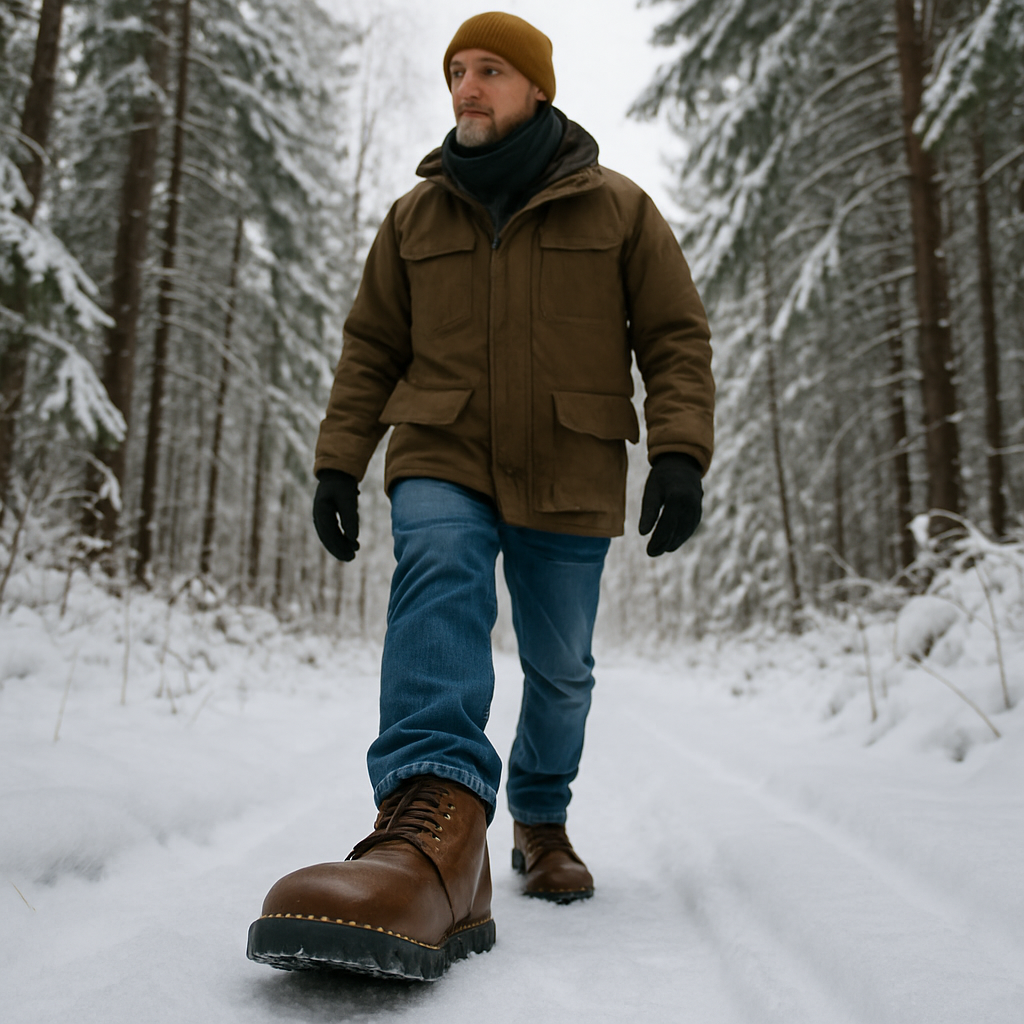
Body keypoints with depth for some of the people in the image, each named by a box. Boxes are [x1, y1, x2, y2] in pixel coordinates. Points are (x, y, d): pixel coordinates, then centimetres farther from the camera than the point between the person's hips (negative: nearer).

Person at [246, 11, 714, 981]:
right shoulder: (414, 218, 12)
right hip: (442, 463, 0)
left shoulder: (619, 208, 6)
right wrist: (337, 463, 2)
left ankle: (542, 822, 32)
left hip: (569, 484, 0)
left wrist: (680, 455, -12)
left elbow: (676, 338, 2)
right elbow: (369, 350, 12)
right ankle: (436, 827, -45)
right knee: (438, 577, -30)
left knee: (559, 669, 7)